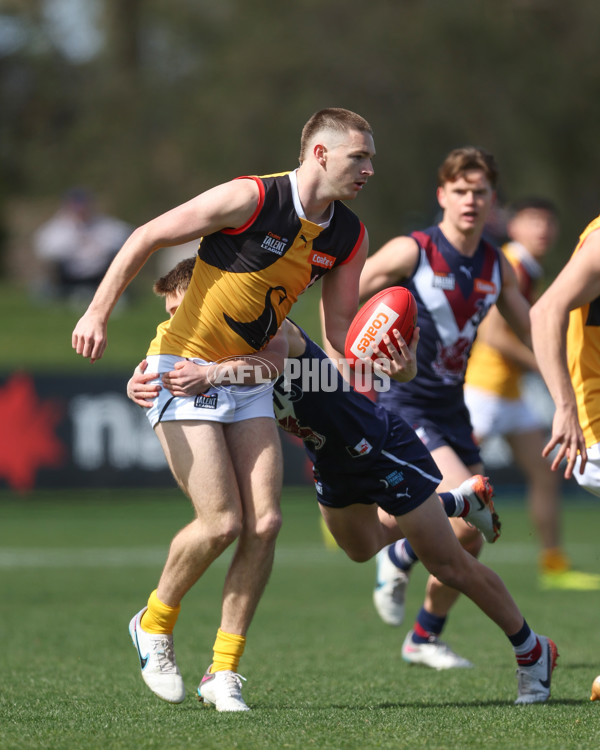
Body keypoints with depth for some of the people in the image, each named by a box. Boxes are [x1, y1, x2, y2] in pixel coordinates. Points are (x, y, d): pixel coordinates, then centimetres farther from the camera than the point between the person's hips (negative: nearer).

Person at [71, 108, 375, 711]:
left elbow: (339, 327, 11)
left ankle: (224, 672, 4)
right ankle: (154, 625, 14)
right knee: (222, 522, -13)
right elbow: (147, 238, -12)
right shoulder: (253, 198, -18)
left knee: (264, 523, -7)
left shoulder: (349, 237, 2)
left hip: (249, 378, 6)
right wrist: (99, 311, -16)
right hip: (183, 366, -6)